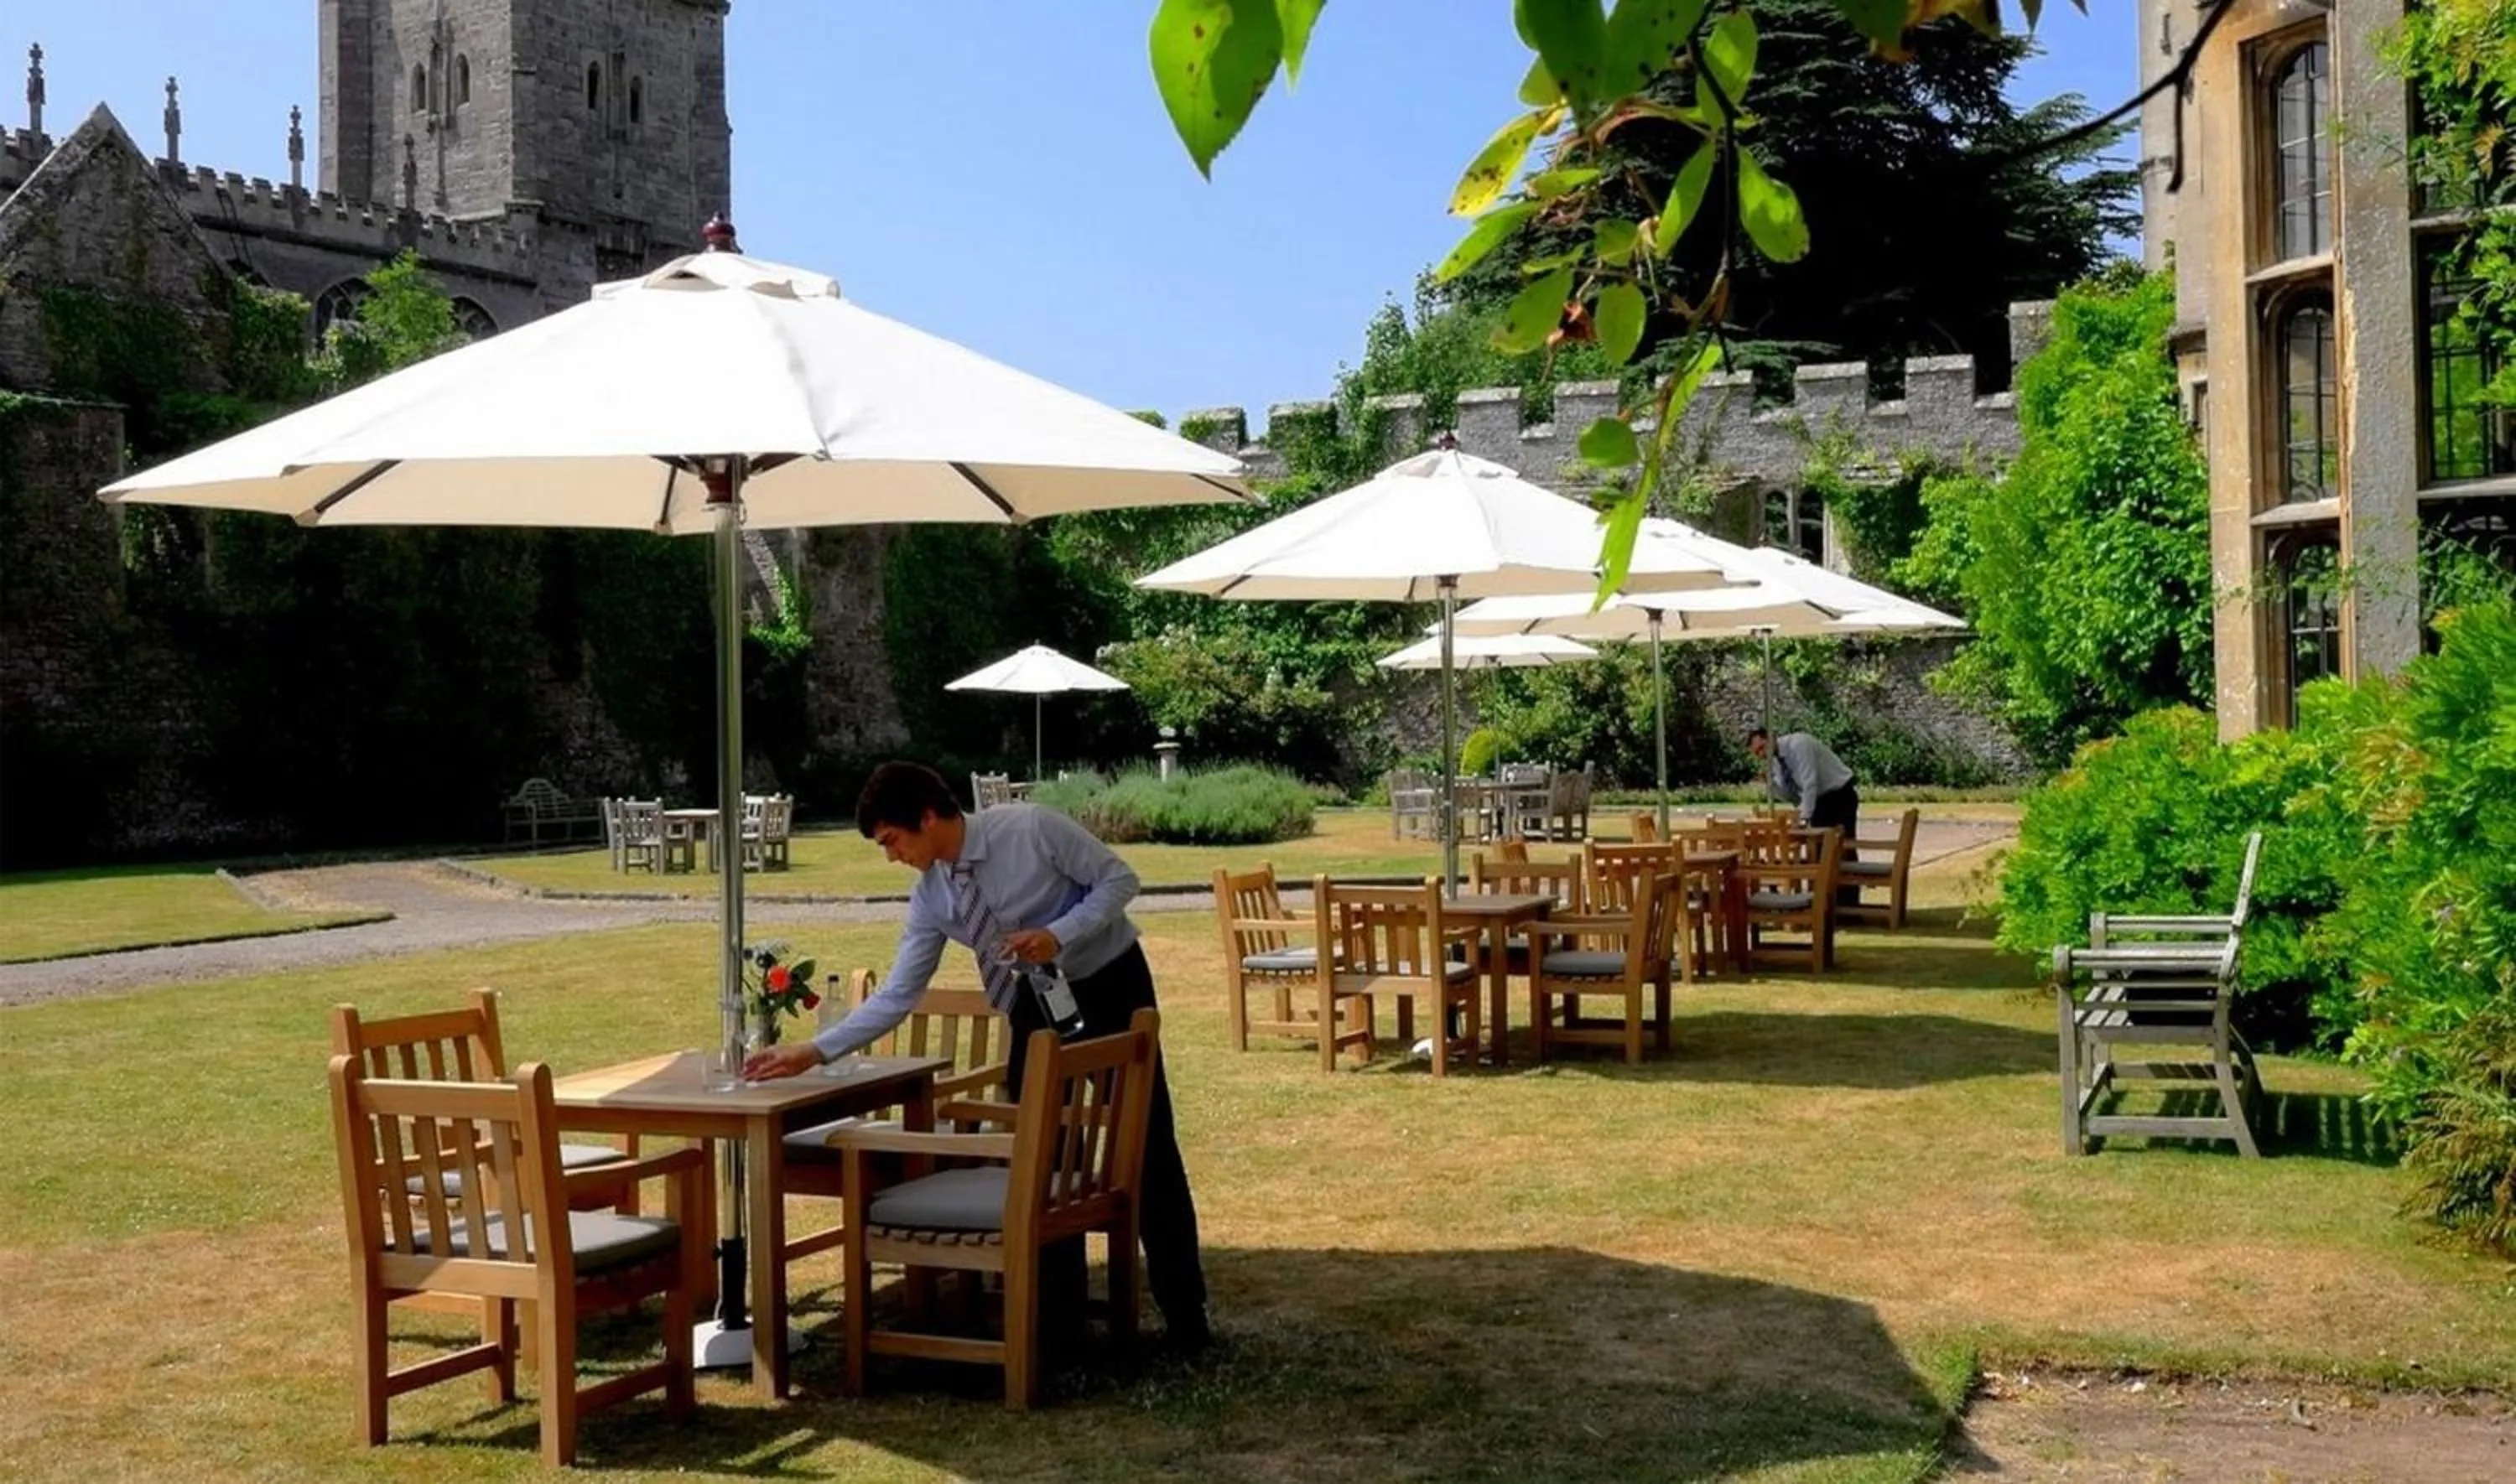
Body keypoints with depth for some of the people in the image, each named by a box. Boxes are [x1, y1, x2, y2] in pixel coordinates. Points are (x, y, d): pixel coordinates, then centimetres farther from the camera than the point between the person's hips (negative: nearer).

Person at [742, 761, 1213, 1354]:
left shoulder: (1031, 828, -24)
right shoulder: (930, 898, -9)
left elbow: (1118, 879, -17)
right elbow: (896, 997, -7)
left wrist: (1059, 934, -30)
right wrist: (814, 1051, -13)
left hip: (1110, 985, -5)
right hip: (1037, 1003, 5)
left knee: (1147, 1149, 0)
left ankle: (1185, 1314, 11)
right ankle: (1060, 1310, 17)